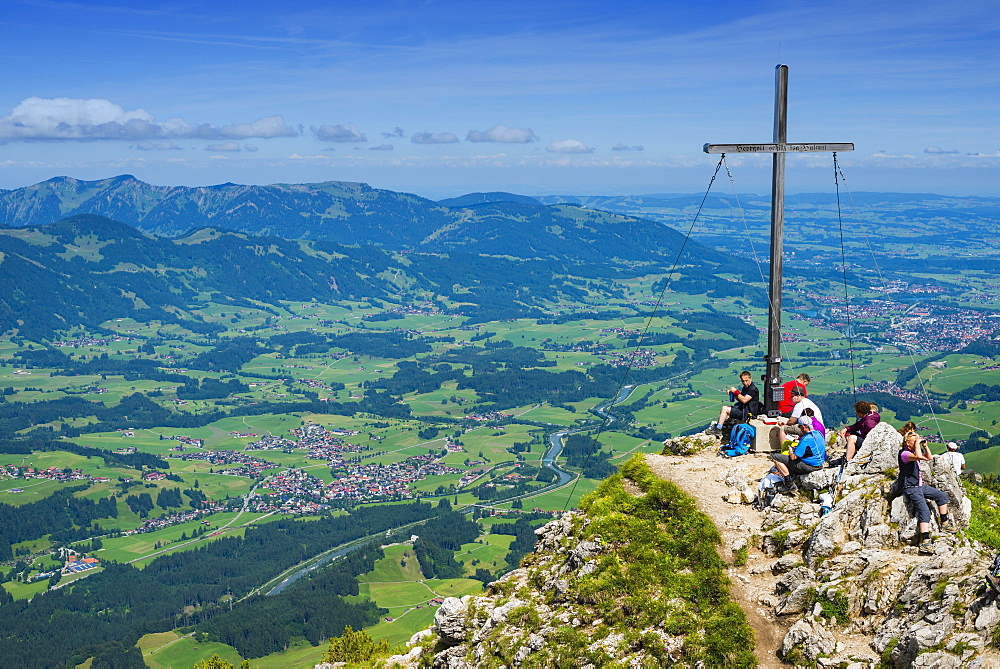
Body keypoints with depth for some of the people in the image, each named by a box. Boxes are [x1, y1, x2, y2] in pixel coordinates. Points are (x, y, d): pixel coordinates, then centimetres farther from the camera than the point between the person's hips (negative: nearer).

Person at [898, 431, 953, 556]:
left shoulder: (914, 451, 13)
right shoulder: (904, 453, -17)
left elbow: (928, 457, 26)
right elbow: (918, 456, -35)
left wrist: (925, 446, 10)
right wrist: (917, 443, -21)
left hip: (920, 486, 10)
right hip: (911, 488, -10)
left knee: (942, 496, 15)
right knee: (924, 511, -22)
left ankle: (944, 523, 30)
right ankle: (924, 543, -30)